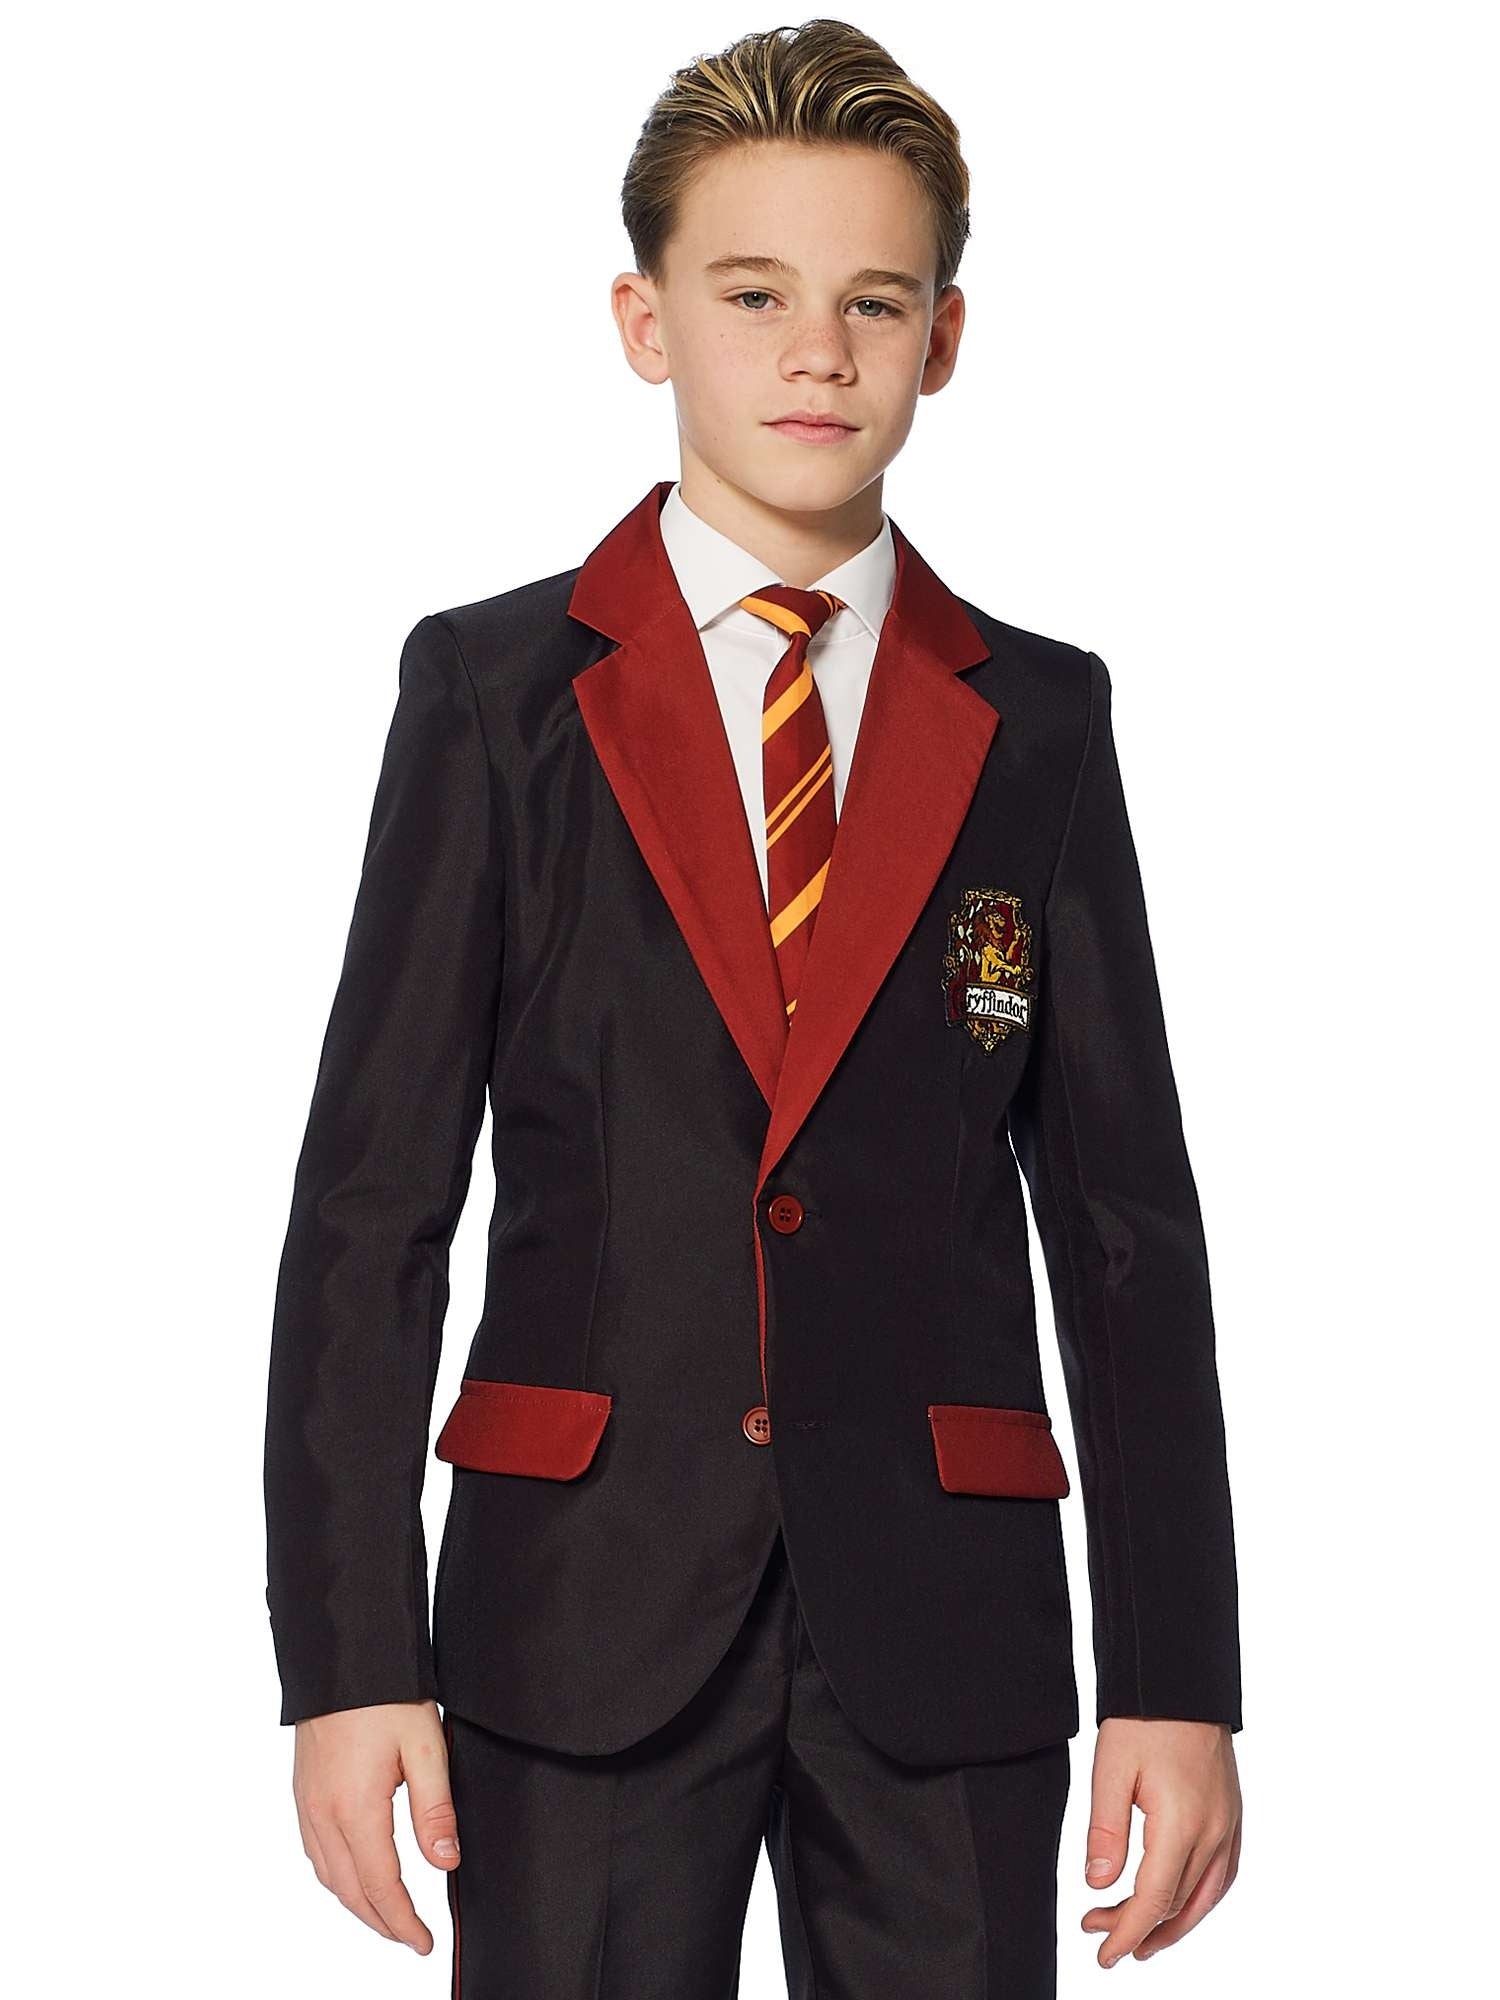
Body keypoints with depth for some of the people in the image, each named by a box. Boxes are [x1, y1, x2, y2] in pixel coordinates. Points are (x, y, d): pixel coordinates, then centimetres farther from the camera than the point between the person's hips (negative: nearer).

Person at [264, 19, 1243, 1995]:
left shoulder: (1038, 721, 8)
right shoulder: (494, 693, 4)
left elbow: (1127, 1218, 7)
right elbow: (371, 1195, 0)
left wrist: (1178, 1681, 1)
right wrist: (350, 1658, -7)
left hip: (946, 1629, 2)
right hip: (589, 1609, -1)